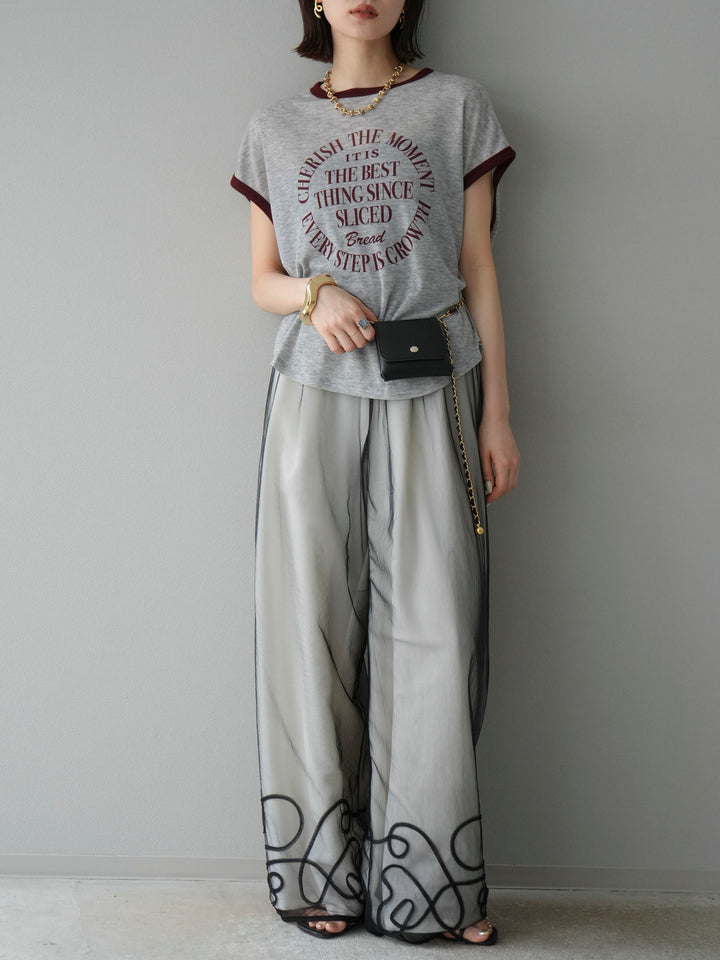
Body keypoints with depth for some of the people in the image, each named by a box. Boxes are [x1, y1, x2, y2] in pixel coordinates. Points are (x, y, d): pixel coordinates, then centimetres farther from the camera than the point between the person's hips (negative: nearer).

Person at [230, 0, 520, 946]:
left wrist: (497, 413, 1)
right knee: (315, 624, 1)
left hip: (431, 393, -1)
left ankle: (431, 882, 8)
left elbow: (478, 271, 7)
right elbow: (263, 280, 14)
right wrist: (315, 292, -9)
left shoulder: (458, 105, 10)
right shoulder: (274, 127, 14)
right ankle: (324, 872, 13)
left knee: (433, 628, -4)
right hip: (315, 393, 1)